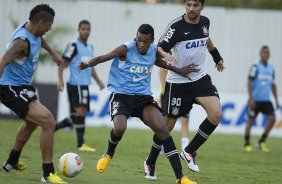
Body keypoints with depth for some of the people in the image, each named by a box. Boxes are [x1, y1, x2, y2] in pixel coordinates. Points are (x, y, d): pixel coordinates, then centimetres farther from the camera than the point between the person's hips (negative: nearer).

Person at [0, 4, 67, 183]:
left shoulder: (34, 31, 1)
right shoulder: (22, 41, -27)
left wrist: (53, 53, 39)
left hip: (22, 86, 11)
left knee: (32, 122, 33)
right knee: (48, 122, -20)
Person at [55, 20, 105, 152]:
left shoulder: (90, 47, 19)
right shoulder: (74, 46, -6)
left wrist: (98, 81, 20)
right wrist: (60, 80, -19)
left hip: (84, 85, 9)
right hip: (76, 84, -9)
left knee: (76, 117, 9)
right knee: (81, 110, -14)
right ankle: (81, 144, -15)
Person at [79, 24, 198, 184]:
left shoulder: (154, 51, 2)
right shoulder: (126, 49, -14)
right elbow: (102, 58, -20)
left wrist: (180, 71, 27)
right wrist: (88, 64, -41)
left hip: (143, 96, 4)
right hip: (121, 95, -4)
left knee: (162, 129, -14)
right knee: (120, 128, -31)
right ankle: (109, 154, 8)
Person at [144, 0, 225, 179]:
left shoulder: (205, 22, 2)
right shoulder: (176, 26, -15)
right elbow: (160, 48, -18)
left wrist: (217, 57, 37)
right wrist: (166, 55, -41)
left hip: (201, 79, 4)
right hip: (178, 82, -4)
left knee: (216, 114, -17)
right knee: (168, 124, 3)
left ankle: (189, 152, 0)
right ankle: (150, 163, 24)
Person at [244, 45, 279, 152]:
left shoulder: (271, 68, 12)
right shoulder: (255, 67, -5)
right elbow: (249, 82, -9)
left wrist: (276, 100, 15)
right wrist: (251, 98, -16)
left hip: (266, 100, 5)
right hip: (255, 99, -5)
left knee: (272, 119, -9)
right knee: (250, 120, -1)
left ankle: (262, 142, 3)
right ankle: (247, 144, 12)